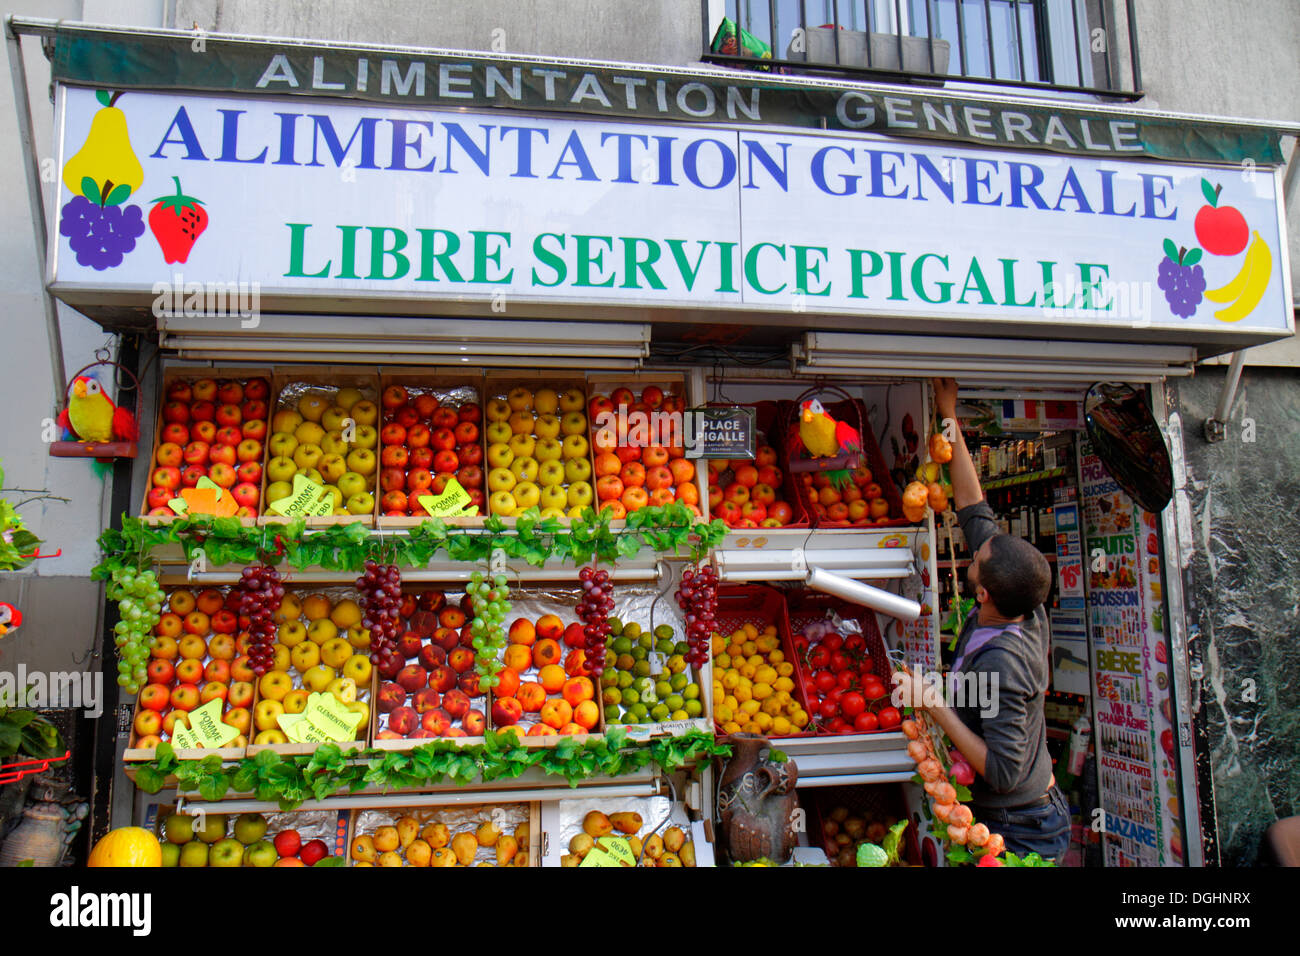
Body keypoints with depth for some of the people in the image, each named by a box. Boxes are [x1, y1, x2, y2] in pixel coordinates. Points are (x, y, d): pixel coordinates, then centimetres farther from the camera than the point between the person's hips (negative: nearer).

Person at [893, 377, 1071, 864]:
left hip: (1018, 832, -8)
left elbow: (1004, 772, -30)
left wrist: (935, 705, -29)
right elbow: (975, 512, -2)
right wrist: (950, 422, 3)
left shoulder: (1000, 661, -32)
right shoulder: (1029, 617, -9)